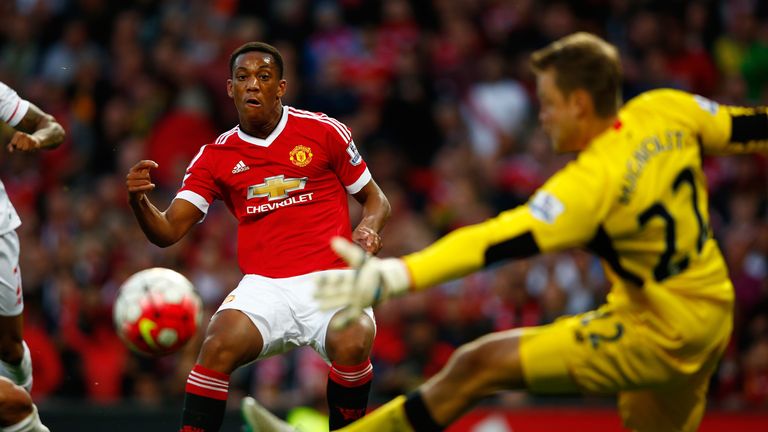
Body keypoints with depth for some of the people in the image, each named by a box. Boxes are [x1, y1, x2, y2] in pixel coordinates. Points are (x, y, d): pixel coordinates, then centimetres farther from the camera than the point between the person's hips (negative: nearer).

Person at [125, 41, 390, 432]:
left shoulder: (324, 131, 4)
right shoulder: (215, 157, 9)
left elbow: (374, 199, 14)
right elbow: (168, 231, 4)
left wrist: (368, 229, -9)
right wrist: (139, 202, -17)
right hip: (263, 285, 1)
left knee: (352, 345, -32)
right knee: (219, 345, -29)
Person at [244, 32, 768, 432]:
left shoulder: (593, 182, -25)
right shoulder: (666, 110, -3)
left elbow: (501, 241, -35)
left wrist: (395, 275, -43)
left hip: (653, 336, -9)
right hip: (712, 317, 9)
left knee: (479, 365, -10)